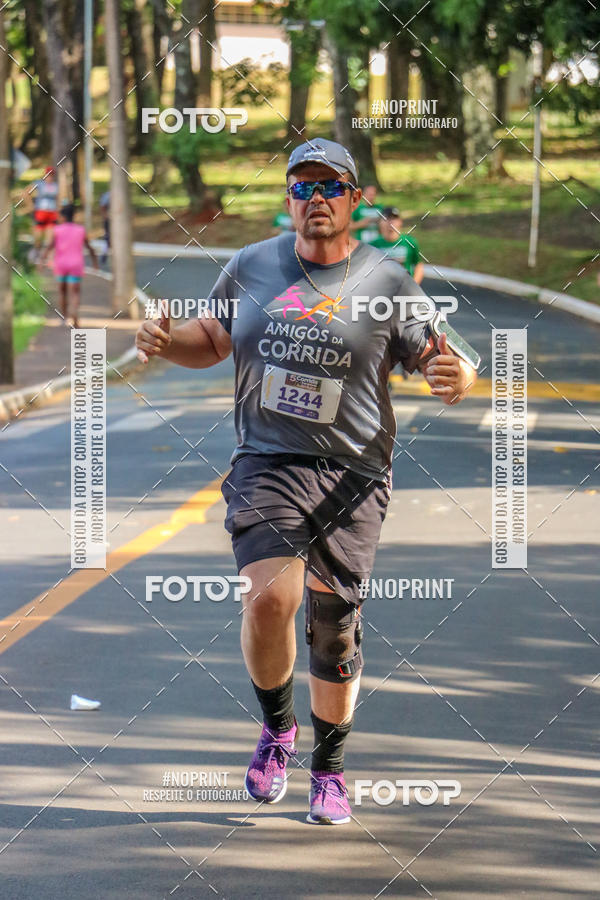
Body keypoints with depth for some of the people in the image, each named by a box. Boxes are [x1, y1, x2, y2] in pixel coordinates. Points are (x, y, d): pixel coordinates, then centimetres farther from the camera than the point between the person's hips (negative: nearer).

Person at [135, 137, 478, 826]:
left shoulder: (387, 282, 0)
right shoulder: (251, 267, 7)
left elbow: (448, 366, 1)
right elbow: (213, 341, 21)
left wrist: (453, 376, -23)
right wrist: (165, 344, 0)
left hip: (354, 473, 0)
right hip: (267, 464, 0)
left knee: (334, 626, 2)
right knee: (271, 596, -22)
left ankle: (329, 769, 24)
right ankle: (276, 727, 5)